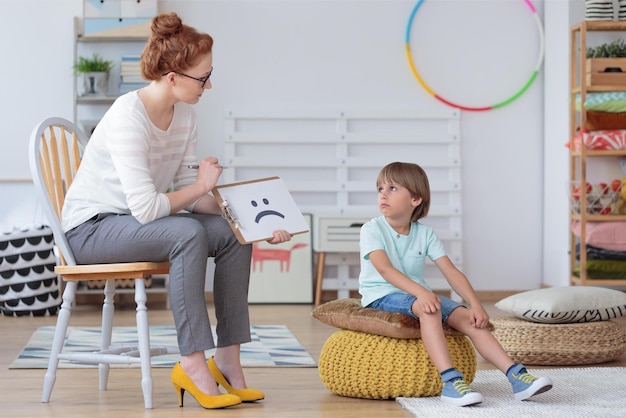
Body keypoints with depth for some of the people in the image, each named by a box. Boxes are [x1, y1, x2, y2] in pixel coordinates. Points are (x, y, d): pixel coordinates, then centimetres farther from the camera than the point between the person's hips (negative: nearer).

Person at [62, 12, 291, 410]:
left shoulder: (185, 115, 0)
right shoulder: (127, 118, -26)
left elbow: (189, 192, 0)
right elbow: (145, 208, -30)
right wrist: (200, 186, -15)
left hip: (136, 223, 8)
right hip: (91, 227, -8)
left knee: (233, 235, -11)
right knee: (188, 234, -32)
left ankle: (227, 359, -11)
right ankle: (193, 364, -28)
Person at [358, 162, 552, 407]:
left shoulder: (425, 233, 5)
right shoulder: (372, 230, -9)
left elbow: (451, 272, -1)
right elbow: (385, 269, -26)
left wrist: (476, 305, -16)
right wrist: (420, 292, -41)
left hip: (417, 294, 5)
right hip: (382, 295, -5)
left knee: (467, 318, -16)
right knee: (429, 309, -36)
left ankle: (516, 376, -19)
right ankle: (450, 381, -46)